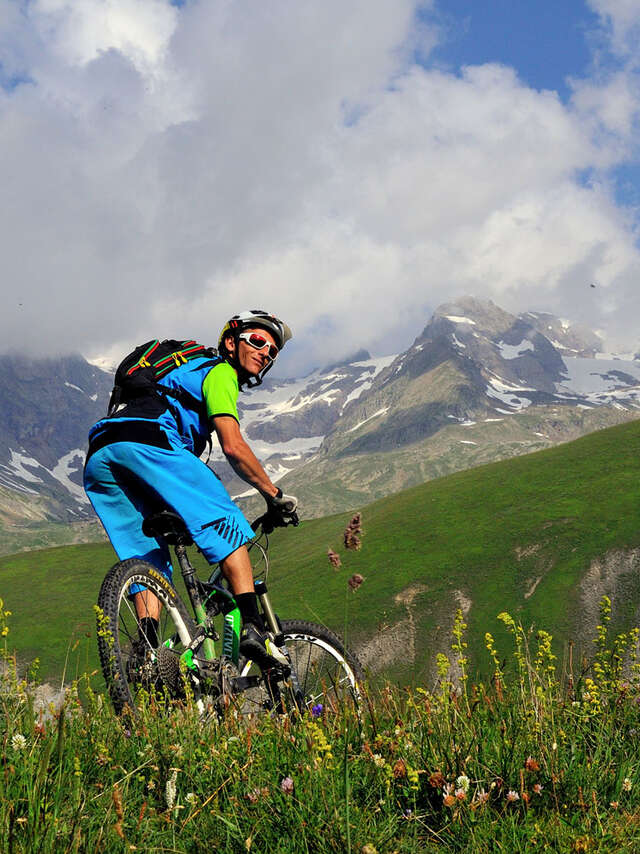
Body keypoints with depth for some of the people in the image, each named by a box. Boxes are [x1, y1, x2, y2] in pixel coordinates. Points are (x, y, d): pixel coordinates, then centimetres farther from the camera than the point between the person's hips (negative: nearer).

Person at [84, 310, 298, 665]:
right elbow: (233, 447, -2)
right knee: (225, 525, -3)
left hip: (97, 461, 9)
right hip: (146, 442, -8)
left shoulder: (191, 370, 40)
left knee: (149, 560, 11)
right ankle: (252, 629, -14)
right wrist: (274, 495, 9)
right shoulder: (220, 372, 12)